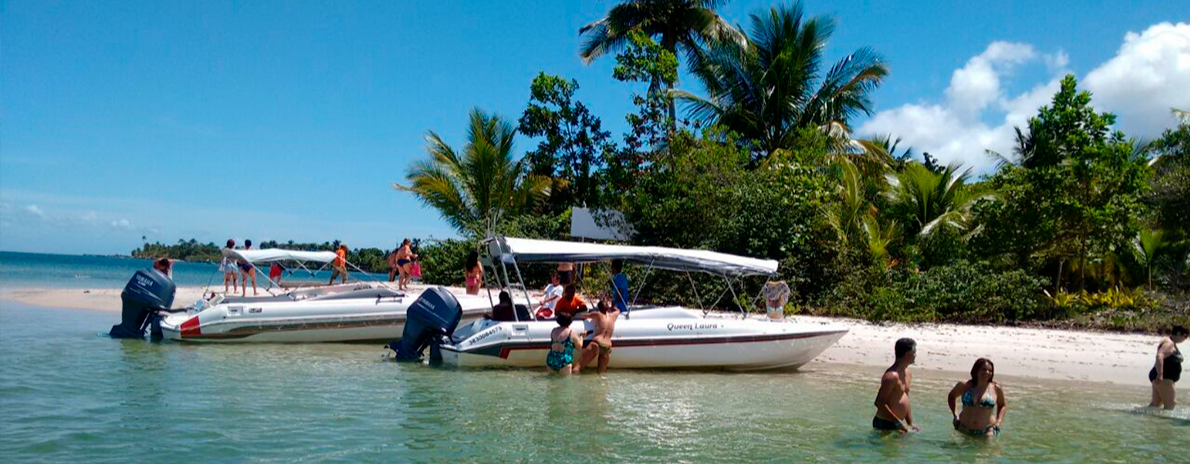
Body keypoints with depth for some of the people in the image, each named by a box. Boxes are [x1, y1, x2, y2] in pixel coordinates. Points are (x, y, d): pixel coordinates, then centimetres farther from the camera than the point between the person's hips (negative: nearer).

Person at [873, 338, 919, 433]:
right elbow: (879, 403, -23)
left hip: (895, 424, 9)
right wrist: (899, 423, -20)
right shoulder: (892, 376, -19)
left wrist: (911, 423, 14)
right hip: (885, 424, -9)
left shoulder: (907, 374, 13)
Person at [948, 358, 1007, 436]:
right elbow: (951, 397, 18)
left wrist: (998, 422, 4)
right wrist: (955, 414, 7)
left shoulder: (996, 388, 0)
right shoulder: (964, 386, 0)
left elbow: (1003, 405, 17)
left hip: (986, 432, -1)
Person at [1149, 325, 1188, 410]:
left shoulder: (1172, 344, 18)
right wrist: (1160, 374, -38)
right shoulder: (1169, 343, -15)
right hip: (1163, 378, -11)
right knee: (1170, 404, -12)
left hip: (1166, 378, 11)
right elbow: (1159, 356, -31)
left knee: (1156, 403, 10)